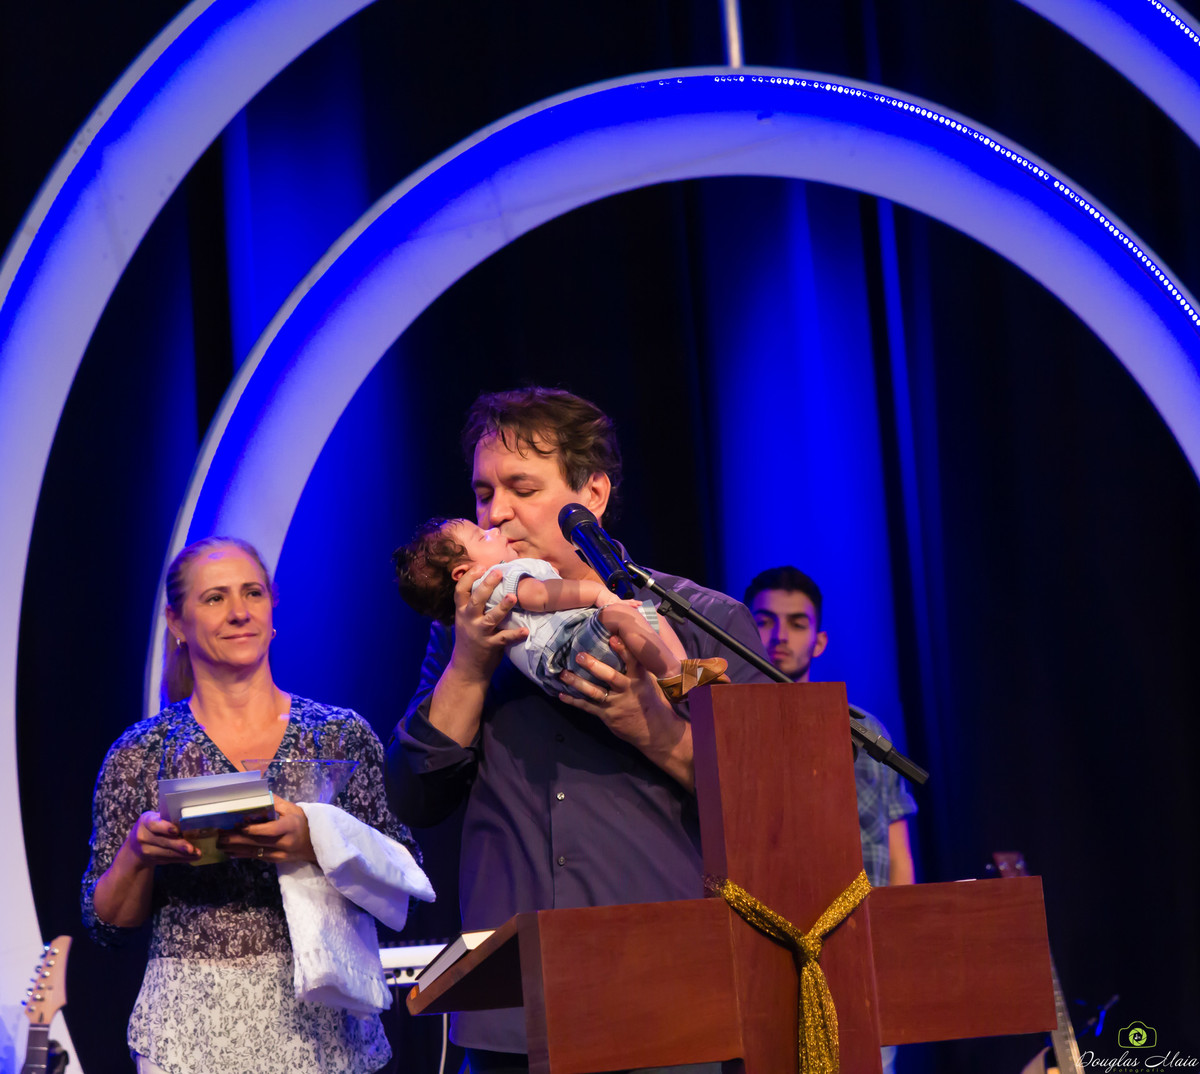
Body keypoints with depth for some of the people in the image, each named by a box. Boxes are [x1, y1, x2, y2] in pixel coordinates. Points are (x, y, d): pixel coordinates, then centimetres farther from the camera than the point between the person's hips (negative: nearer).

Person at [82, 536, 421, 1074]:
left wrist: (315, 843, -19)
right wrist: (137, 852, -13)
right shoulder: (142, 754, 3)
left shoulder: (343, 736, 2)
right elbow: (107, 923, 6)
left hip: (319, 1024, 0)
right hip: (193, 1028, 0)